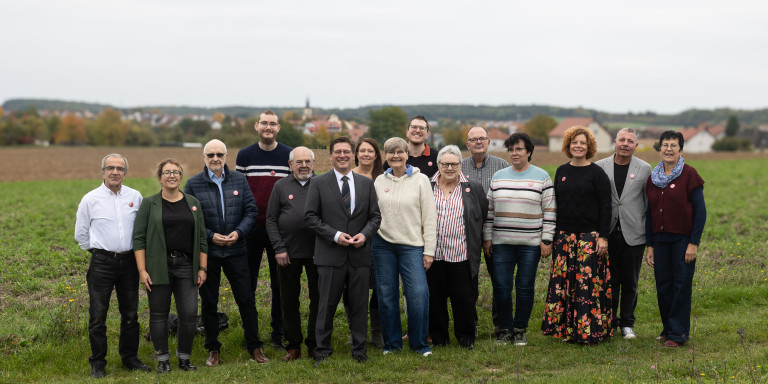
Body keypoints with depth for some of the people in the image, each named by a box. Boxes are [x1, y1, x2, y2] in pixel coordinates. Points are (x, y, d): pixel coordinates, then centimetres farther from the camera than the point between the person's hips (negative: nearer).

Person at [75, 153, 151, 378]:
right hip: (102, 263, -2)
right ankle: (97, 364, 10)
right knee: (98, 316, 0)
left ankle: (130, 357, 24)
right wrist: (98, 250, 9)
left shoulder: (135, 197, 4)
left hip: (129, 261, 3)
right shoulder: (90, 199, -2)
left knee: (130, 313, 10)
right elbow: (81, 234, 8)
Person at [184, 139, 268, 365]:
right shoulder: (193, 184, -1)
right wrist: (210, 236, -14)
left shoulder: (239, 180, 4)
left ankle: (254, 346, 16)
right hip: (207, 252, -1)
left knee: (246, 299, 4)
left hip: (236, 251, 1)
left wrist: (238, 232, -12)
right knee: (208, 302, 8)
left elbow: (251, 211, 4)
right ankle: (213, 349, 20)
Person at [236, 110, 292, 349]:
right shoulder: (244, 155, 5)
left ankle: (278, 333, 15)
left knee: (280, 283, 6)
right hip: (251, 228, 0)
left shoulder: (290, 155, 3)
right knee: (248, 284, 6)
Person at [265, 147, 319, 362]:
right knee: (289, 301, 7)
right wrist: (279, 248, -4)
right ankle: (293, 346, 18)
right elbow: (271, 220, 5)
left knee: (318, 299, 4)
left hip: (317, 253, -1)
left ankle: (315, 345, 16)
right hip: (288, 254, 1)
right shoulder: (281, 186, 7)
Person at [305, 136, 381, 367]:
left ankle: (359, 351, 19)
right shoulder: (319, 183, 2)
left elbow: (375, 216, 11)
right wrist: (335, 235, -12)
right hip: (330, 255, -2)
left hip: (360, 255, 2)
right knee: (326, 306, 3)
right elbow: (310, 216, -2)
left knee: (359, 305, 7)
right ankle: (323, 351, 15)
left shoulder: (366, 184, 10)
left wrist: (364, 234, -8)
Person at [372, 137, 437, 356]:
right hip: (383, 244, 3)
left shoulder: (420, 180, 0)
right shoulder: (379, 181, 9)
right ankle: (392, 343, 17)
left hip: (412, 245, -3)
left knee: (418, 293, -11)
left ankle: (419, 344, 4)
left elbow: (429, 217, 0)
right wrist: (370, 240, 7)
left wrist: (429, 250, -4)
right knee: (386, 294, 4)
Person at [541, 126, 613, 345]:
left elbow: (605, 206, -5)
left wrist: (603, 236, -12)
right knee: (562, 282, 3)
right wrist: (551, 235, 12)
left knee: (588, 283, -5)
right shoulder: (561, 171, 11)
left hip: (589, 236, -5)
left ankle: (589, 332, 2)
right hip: (564, 236, 5)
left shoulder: (597, 173, -3)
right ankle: (566, 329, 12)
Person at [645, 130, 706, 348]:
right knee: (663, 286, 7)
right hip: (660, 240, 5)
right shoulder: (653, 178, 9)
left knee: (681, 285, -1)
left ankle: (678, 334, 6)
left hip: (683, 239, -5)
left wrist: (694, 243, -12)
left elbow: (700, 211, -7)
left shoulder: (689, 174, -6)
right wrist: (649, 246, 9)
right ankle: (668, 329, 20)